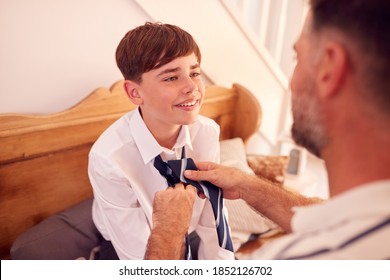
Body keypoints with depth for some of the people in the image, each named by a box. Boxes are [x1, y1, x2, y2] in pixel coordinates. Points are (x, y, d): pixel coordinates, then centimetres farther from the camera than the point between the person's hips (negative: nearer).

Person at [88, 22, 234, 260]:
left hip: (189, 242, 4)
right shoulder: (108, 158, -27)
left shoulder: (208, 133, -16)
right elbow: (138, 255, -20)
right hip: (130, 251, -4)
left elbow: (211, 222, -9)